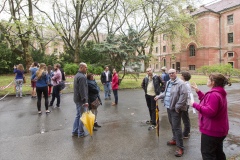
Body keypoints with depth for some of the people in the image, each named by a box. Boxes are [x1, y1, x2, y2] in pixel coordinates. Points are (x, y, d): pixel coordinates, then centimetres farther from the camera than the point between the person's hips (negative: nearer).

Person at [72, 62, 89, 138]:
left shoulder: (77, 75, 13)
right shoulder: (82, 77, -20)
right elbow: (82, 90, -25)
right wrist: (85, 100, -24)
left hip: (77, 98, 10)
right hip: (81, 99, -10)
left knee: (78, 115, 18)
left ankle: (75, 131, 26)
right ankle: (81, 133, 12)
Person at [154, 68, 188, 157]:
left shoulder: (180, 83, -16)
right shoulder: (168, 82, 13)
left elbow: (184, 95, -23)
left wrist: (177, 106, -23)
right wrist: (159, 96, 16)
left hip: (175, 109, -9)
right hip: (169, 107, 9)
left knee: (176, 127, -5)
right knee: (172, 125, 22)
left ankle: (180, 147, 6)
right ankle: (175, 139, 41)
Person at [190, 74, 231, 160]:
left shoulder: (214, 94, -26)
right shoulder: (219, 93, 8)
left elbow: (210, 111, -34)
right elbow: (207, 101, 17)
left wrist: (195, 105, -27)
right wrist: (198, 91, 12)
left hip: (211, 130, -10)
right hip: (219, 129, 11)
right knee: (218, 152, 25)